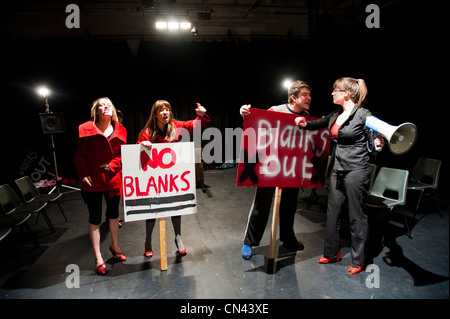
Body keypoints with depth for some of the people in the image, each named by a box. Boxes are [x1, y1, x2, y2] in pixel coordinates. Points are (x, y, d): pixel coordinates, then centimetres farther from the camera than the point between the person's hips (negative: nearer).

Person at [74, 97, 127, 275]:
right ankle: (98, 259, 16)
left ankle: (115, 247, 39)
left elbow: (123, 154, 4)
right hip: (93, 180, -3)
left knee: (113, 213, 18)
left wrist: (112, 165, -12)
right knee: (95, 219, 3)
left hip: (113, 178, 4)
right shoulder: (86, 129, -6)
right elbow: (79, 156, -3)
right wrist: (83, 174, -12)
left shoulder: (119, 130, 3)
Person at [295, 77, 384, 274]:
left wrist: (377, 145, -29)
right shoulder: (335, 116, 10)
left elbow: (371, 144, -7)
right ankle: (332, 253, 30)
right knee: (332, 211, 13)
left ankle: (358, 261, 21)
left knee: (356, 215, 4)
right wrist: (305, 123, 4)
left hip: (356, 169, -7)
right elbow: (318, 124, 24)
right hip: (337, 169, 7)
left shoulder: (363, 115, -9)